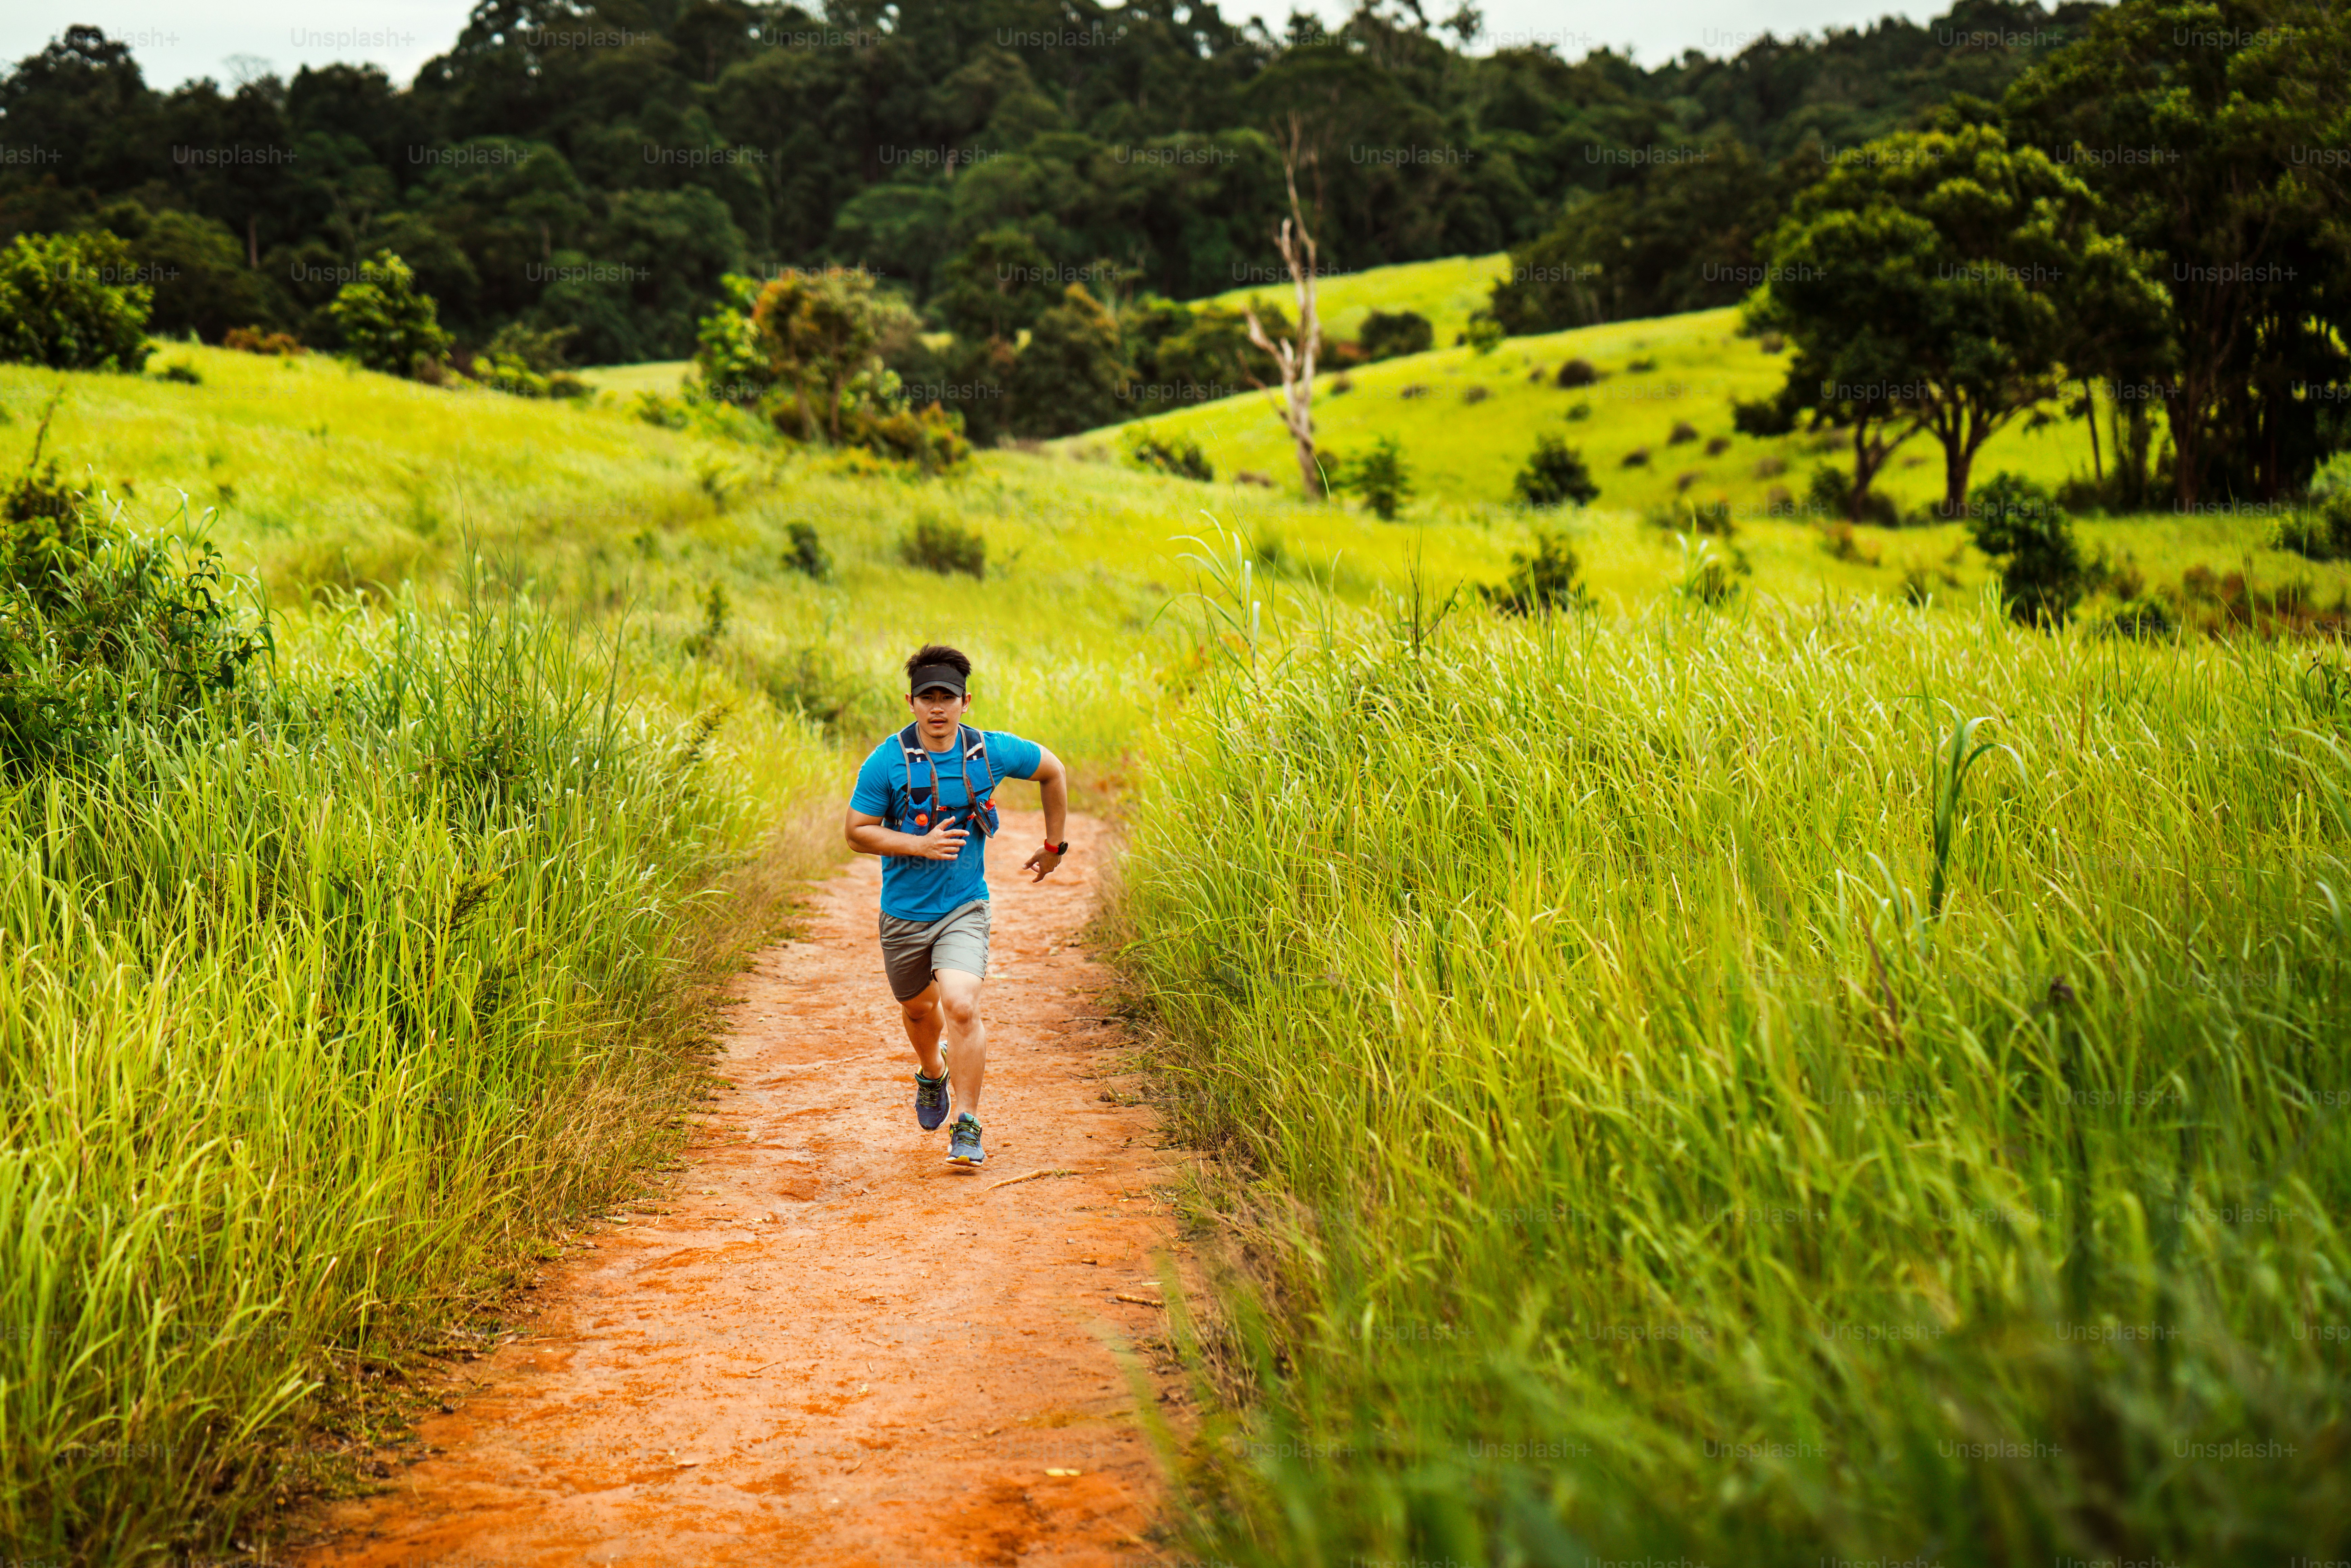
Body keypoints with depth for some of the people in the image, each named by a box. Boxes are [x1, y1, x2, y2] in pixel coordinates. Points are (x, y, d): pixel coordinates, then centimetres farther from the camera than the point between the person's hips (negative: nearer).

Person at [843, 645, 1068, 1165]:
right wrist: (921, 845, -21)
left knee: (962, 1008, -21)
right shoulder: (886, 762, -12)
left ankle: (967, 1128, -10)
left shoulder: (991, 752, -8)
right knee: (919, 1008, 21)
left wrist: (1054, 845, 13)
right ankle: (933, 1075, 55)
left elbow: (1053, 771, 10)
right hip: (904, 912, 1)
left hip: (964, 907, -1)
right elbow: (857, 831, -8)